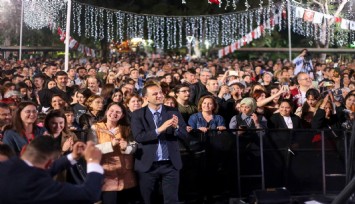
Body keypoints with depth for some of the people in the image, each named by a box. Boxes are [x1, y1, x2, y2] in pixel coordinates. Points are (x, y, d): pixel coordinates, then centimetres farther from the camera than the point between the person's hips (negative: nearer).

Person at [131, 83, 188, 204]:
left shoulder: (173, 112, 0)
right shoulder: (138, 115, -5)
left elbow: (184, 135, -2)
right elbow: (138, 137, -17)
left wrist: (176, 127, -24)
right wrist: (159, 129, -27)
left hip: (170, 164, 1)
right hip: (148, 165, -1)